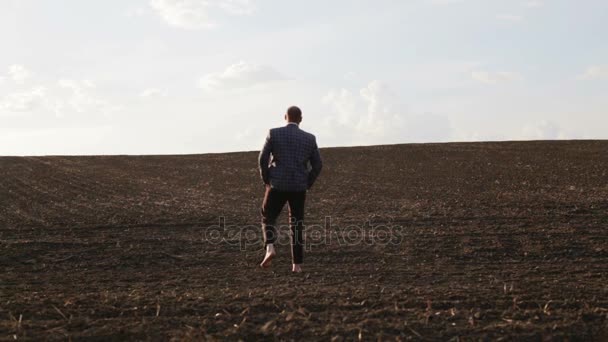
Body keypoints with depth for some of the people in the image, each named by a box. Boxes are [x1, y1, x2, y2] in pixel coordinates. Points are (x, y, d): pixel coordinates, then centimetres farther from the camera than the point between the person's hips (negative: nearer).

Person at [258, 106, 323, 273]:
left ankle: (270, 247, -12)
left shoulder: (274, 133, -3)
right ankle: (297, 264, 8)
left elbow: (263, 159, -7)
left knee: (268, 219, 14)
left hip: (277, 185, -2)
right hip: (299, 187, 2)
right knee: (297, 225, 12)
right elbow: (317, 165, 3)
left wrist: (266, 181, 5)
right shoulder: (310, 138, 3)